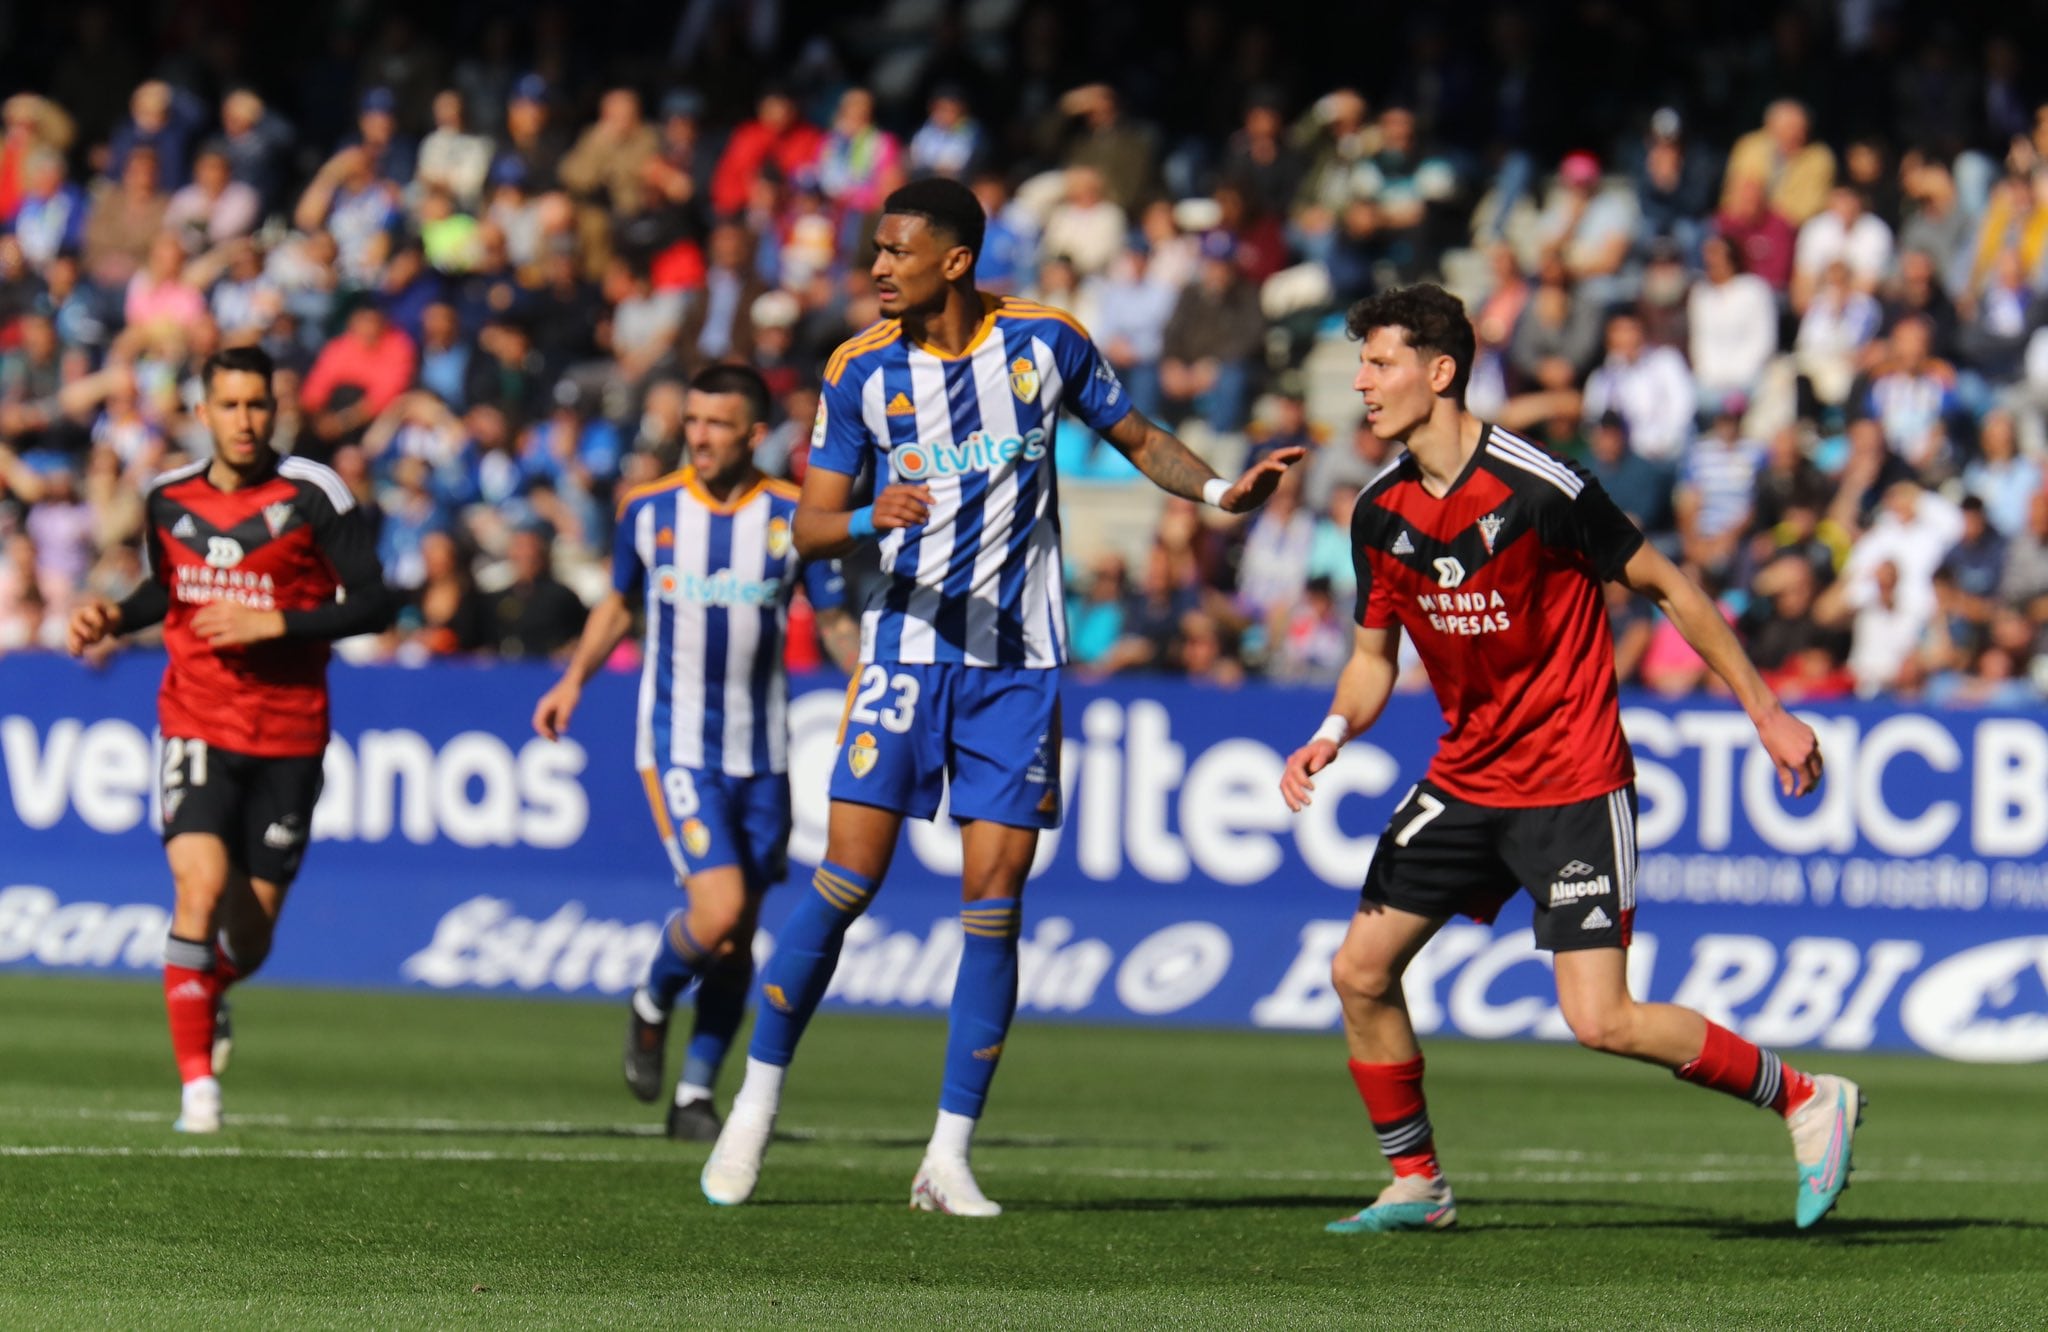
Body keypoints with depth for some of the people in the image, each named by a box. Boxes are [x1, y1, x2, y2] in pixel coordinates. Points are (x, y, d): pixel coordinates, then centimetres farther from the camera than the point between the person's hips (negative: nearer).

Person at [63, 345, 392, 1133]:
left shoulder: (313, 496, -8)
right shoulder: (168, 499, 4)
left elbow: (372, 604, -8)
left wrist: (274, 623, -17)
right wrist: (114, 618, 4)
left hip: (289, 735, -1)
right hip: (197, 725, 1)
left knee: (250, 939, 6)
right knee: (200, 887, -22)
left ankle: (210, 997, 44)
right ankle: (198, 1084, -17)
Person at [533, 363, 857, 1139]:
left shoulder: (792, 517, -1)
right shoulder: (648, 510, 0)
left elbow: (835, 623, 7)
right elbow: (619, 606, 16)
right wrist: (575, 679, 3)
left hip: (762, 754, 2)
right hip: (678, 745, -2)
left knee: (738, 938, 6)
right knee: (717, 909, -18)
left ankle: (696, 1094, 20)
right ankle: (652, 1004, 13)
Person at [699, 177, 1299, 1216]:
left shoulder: (1045, 341, -1)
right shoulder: (860, 369, -1)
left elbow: (1139, 441, 13)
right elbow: (809, 527, 0)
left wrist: (1221, 489, -4)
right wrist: (873, 518, -22)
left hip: (1019, 660, 0)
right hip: (906, 648, 0)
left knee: (994, 900, -3)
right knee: (847, 877, -10)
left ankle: (950, 1157, 2)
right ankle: (756, 1103, 5)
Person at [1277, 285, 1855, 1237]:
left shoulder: (1538, 491, -19)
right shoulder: (1379, 513, 1)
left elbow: (1666, 587, -9)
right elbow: (1374, 656, 13)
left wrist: (1765, 709, -6)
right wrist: (1332, 735, -8)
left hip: (1573, 782, -7)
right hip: (1464, 781, 7)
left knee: (1600, 1020, -16)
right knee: (1360, 971, 3)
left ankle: (1805, 1100, 0)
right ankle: (1416, 1185, 20)